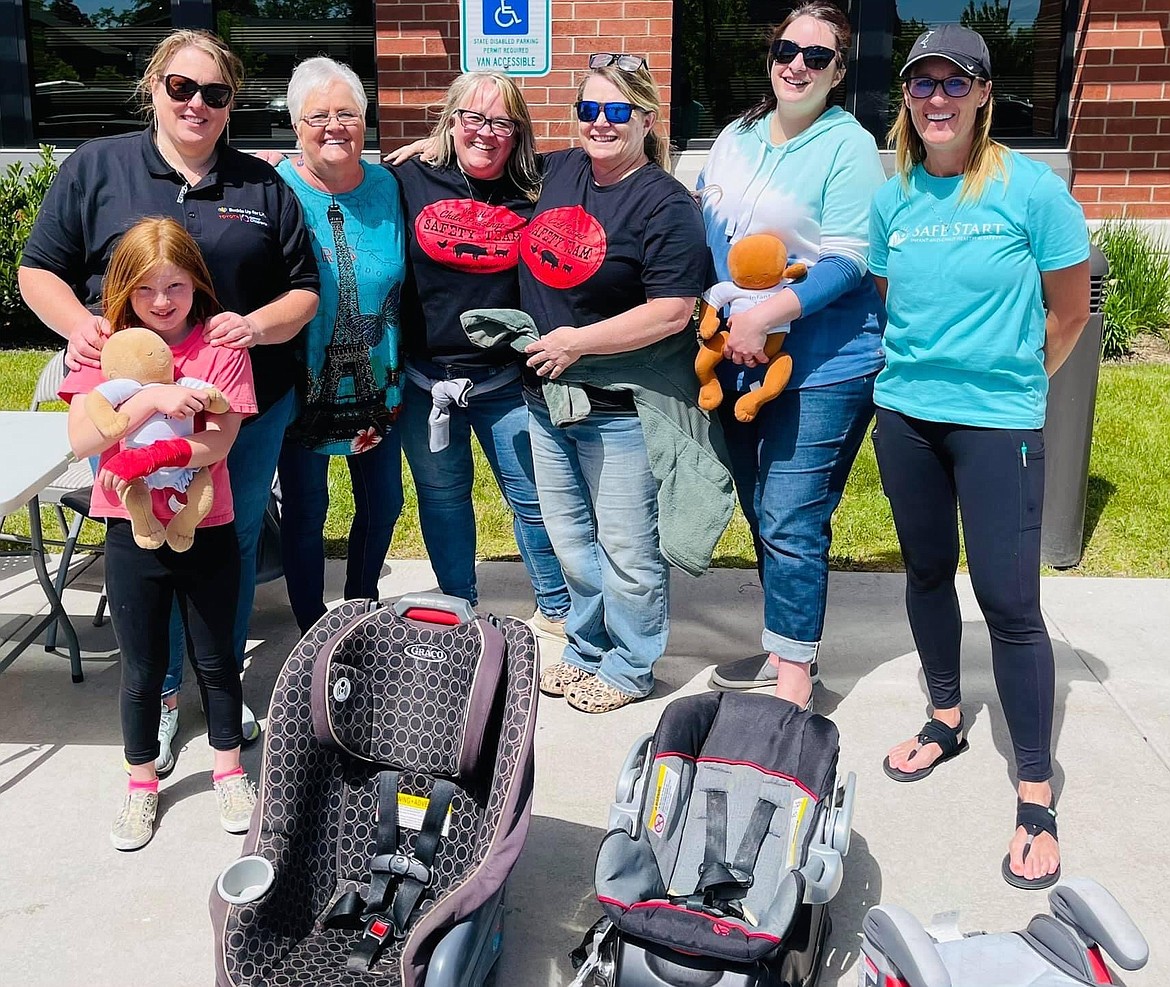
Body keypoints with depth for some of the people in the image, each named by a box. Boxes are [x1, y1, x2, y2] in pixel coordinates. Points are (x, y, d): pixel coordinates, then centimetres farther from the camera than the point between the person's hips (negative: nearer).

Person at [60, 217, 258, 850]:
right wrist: (151, 399, -27)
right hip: (132, 533, 1)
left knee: (215, 661, 15)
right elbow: (82, 440, -15)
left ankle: (228, 770, 34)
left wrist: (142, 461, -26)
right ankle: (142, 784, 32)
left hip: (207, 531, -1)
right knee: (142, 671, 14)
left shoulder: (220, 344, -5)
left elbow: (217, 444, -13)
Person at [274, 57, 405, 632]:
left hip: (377, 387, 4)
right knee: (305, 511, 9)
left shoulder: (387, 187, -1)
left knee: (383, 503, 16)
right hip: (303, 391, -4)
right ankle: (313, 634, 28)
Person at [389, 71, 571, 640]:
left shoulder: (534, 194, -2)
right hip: (424, 376, 1)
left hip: (505, 380, -1)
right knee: (441, 497, 15)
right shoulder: (410, 180, -3)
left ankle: (555, 613, 26)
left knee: (533, 496, 6)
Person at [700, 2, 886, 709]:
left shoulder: (849, 147, -8)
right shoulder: (737, 138, 12)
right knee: (762, 514, 15)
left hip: (823, 368, -7)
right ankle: (786, 647, 31)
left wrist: (766, 316, -25)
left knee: (791, 524, -7)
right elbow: (708, 231, 18)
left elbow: (848, 261, -15)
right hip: (739, 359, 7)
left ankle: (794, 679, 6)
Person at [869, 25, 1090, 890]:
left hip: (998, 423, -4)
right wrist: (919, 368, 11)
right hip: (906, 413, 5)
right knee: (927, 573, 15)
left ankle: (1037, 797, 5)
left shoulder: (1031, 188, -8)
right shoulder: (893, 197, 3)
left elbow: (1069, 310, 0)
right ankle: (946, 720, 37)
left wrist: (1014, 384, 7)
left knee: (1009, 601, -6)